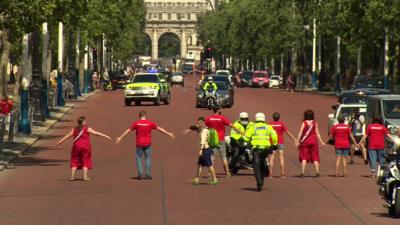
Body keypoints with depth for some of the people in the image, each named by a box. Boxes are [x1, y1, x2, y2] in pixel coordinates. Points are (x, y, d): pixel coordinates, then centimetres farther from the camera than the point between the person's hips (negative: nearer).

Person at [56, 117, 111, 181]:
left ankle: (72, 176, 8)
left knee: (75, 161, 12)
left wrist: (60, 141, 22)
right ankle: (85, 176, 0)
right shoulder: (87, 129, -7)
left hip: (76, 147, 3)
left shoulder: (74, 129, 4)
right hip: (85, 147, -3)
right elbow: (96, 133, -11)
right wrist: (106, 136, -10)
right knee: (85, 161, 6)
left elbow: (67, 136, 11)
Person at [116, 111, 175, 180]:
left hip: (139, 144, 0)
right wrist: (169, 134, 12)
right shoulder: (150, 123, -2)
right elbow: (160, 129, 4)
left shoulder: (136, 123, -2)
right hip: (147, 144, 0)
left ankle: (140, 174, -1)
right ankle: (148, 175, 3)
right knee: (148, 159, 5)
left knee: (139, 159, 8)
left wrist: (120, 138, 15)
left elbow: (128, 131, 5)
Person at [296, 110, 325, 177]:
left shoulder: (304, 123, -3)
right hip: (314, 141, 1)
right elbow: (317, 133, 0)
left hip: (305, 141, -1)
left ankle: (302, 172, -5)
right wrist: (321, 142, 5)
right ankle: (317, 172, 0)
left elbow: (301, 132, -11)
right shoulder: (315, 123, 1)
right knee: (315, 157, 7)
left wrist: (297, 141, -12)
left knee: (304, 157, 2)